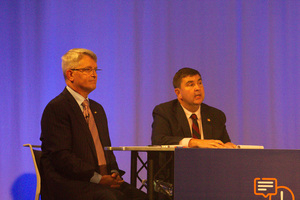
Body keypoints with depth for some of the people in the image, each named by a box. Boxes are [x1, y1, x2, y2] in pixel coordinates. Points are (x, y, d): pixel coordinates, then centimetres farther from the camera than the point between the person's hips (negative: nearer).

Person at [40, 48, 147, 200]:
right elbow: (61, 156, -13)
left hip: (103, 179, 8)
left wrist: (114, 173, 3)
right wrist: (97, 178, -18)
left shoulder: (97, 109, 24)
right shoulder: (56, 108, -5)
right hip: (68, 182, -8)